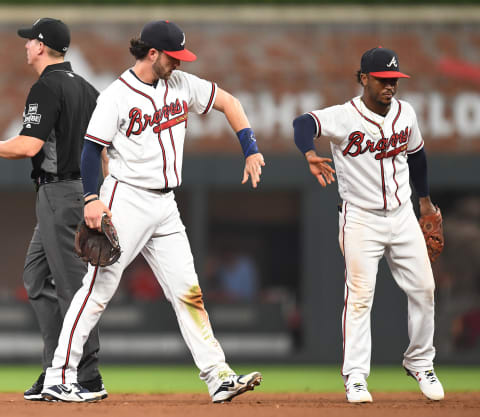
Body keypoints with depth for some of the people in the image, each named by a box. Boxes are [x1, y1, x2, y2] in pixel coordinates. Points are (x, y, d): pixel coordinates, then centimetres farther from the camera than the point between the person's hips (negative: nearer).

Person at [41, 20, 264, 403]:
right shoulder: (117, 96, -10)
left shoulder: (181, 84, 8)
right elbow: (92, 149, -11)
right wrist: (91, 198, -22)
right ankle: (59, 379, -7)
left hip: (165, 206, 7)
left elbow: (227, 102, 17)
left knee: (187, 292, 4)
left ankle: (218, 378, 3)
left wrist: (251, 150, 8)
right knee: (99, 288, -9)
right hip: (126, 201, -7)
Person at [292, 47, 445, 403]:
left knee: (423, 289, 4)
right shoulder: (344, 117, -15)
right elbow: (303, 124, -34)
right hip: (360, 219, -5)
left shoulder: (405, 113, 2)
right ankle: (355, 376, -2)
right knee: (360, 295, -8)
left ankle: (420, 363, 21)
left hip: (403, 214, 5)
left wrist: (425, 200, 27)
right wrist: (311, 155, -54)